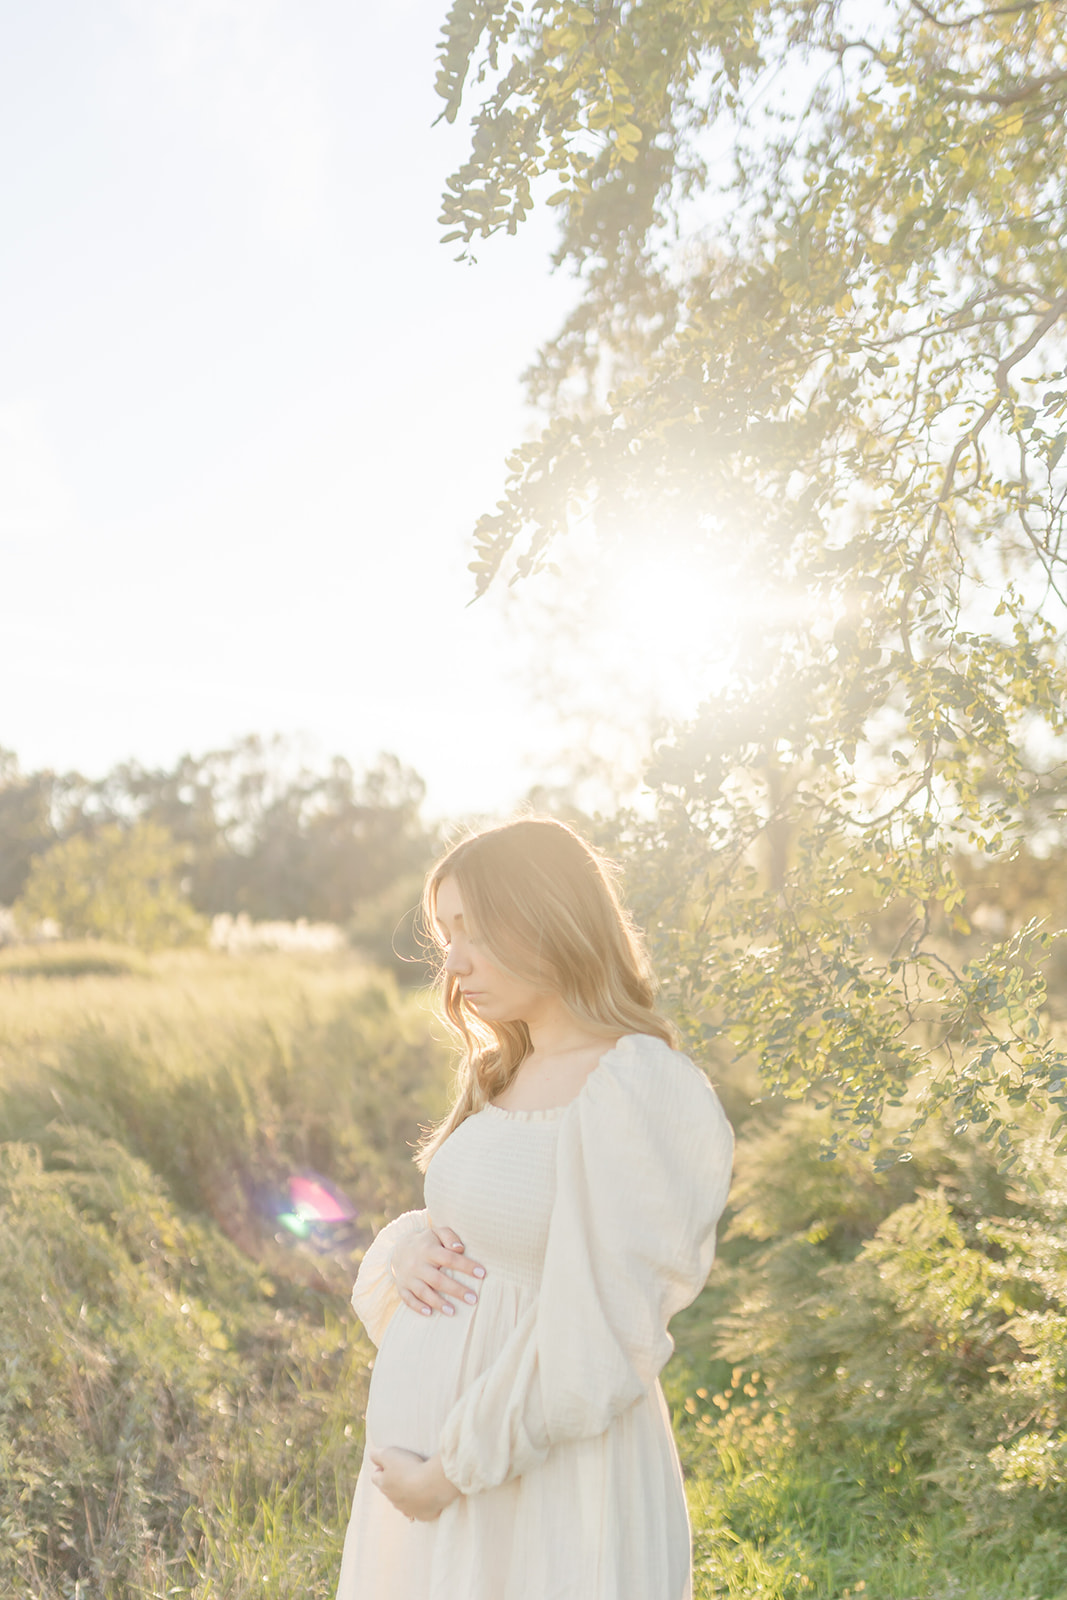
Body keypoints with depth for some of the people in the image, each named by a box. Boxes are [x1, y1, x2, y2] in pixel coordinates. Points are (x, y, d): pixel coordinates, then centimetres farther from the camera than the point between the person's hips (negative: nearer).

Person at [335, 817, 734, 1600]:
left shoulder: (632, 1091, -19)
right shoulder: (503, 1078, 7)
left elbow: (593, 1339, -20)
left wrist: (448, 1473, -14)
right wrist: (404, 1249, -5)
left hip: (545, 1476, -7)